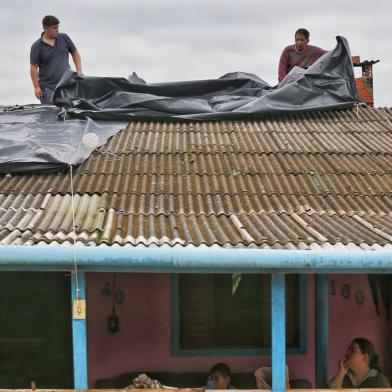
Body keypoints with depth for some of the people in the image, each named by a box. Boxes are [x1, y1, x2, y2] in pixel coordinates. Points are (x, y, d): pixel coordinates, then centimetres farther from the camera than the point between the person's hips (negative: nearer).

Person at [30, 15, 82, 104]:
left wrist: (79, 71, 5)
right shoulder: (37, 46, -3)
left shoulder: (64, 38, 6)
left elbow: (75, 53, 16)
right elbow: (33, 68, -3)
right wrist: (36, 87, -8)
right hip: (48, 88, -3)